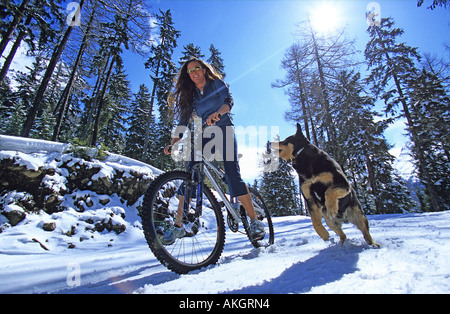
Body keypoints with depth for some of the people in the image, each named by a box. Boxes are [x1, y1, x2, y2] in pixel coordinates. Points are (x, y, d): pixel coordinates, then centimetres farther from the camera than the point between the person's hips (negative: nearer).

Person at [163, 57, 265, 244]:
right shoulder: (190, 95, 16)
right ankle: (178, 225, -6)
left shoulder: (217, 83, 7)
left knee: (232, 173, -19)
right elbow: (183, 121, 8)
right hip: (205, 135, 4)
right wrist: (172, 144, -7)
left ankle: (254, 222, -10)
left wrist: (217, 113, -36)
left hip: (223, 130, -3)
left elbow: (229, 101, -13)